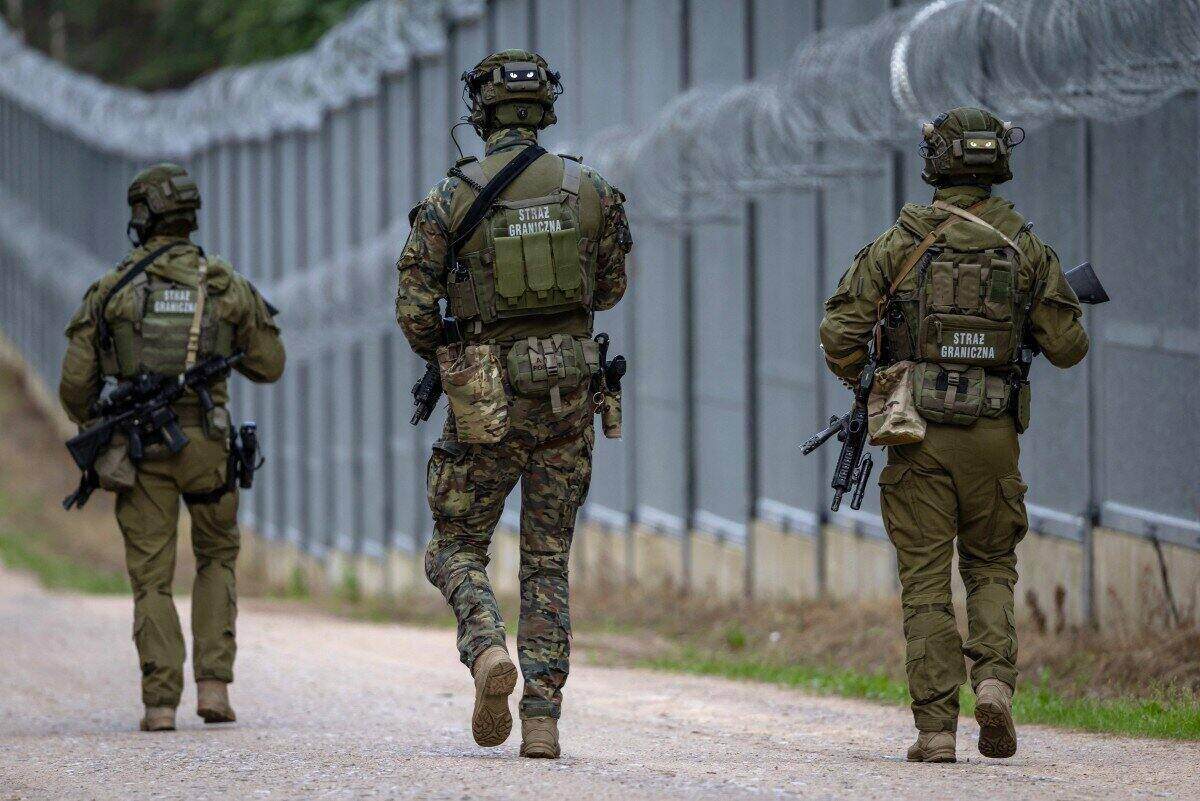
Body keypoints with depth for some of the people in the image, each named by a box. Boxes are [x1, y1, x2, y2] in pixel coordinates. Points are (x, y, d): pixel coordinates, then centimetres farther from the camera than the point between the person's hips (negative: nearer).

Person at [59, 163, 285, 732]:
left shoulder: (113, 289, -1)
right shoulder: (226, 285, 1)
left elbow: (76, 382, -1)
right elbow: (269, 366, 10)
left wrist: (93, 430, 20)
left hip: (140, 448, -1)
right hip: (206, 444, 1)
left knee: (152, 578, 6)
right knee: (217, 560, 19)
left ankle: (160, 702, -6)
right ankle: (213, 684, 4)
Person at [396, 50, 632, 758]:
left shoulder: (452, 198, -6)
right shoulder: (590, 190, 0)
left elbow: (414, 311, -5)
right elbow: (609, 289, 14)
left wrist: (439, 357, 15)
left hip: (486, 399, -2)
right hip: (570, 393, 2)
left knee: (458, 548, 12)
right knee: (548, 562, 10)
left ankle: (487, 649, -18)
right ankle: (543, 719, 2)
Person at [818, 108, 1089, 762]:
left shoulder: (900, 242, -3)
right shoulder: (1026, 247, 1)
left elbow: (840, 331, -5)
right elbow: (1067, 347, 4)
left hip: (918, 437, -1)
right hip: (992, 437, 1)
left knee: (926, 583, 3)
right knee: (991, 567, 17)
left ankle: (936, 727, -2)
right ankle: (994, 681, -7)